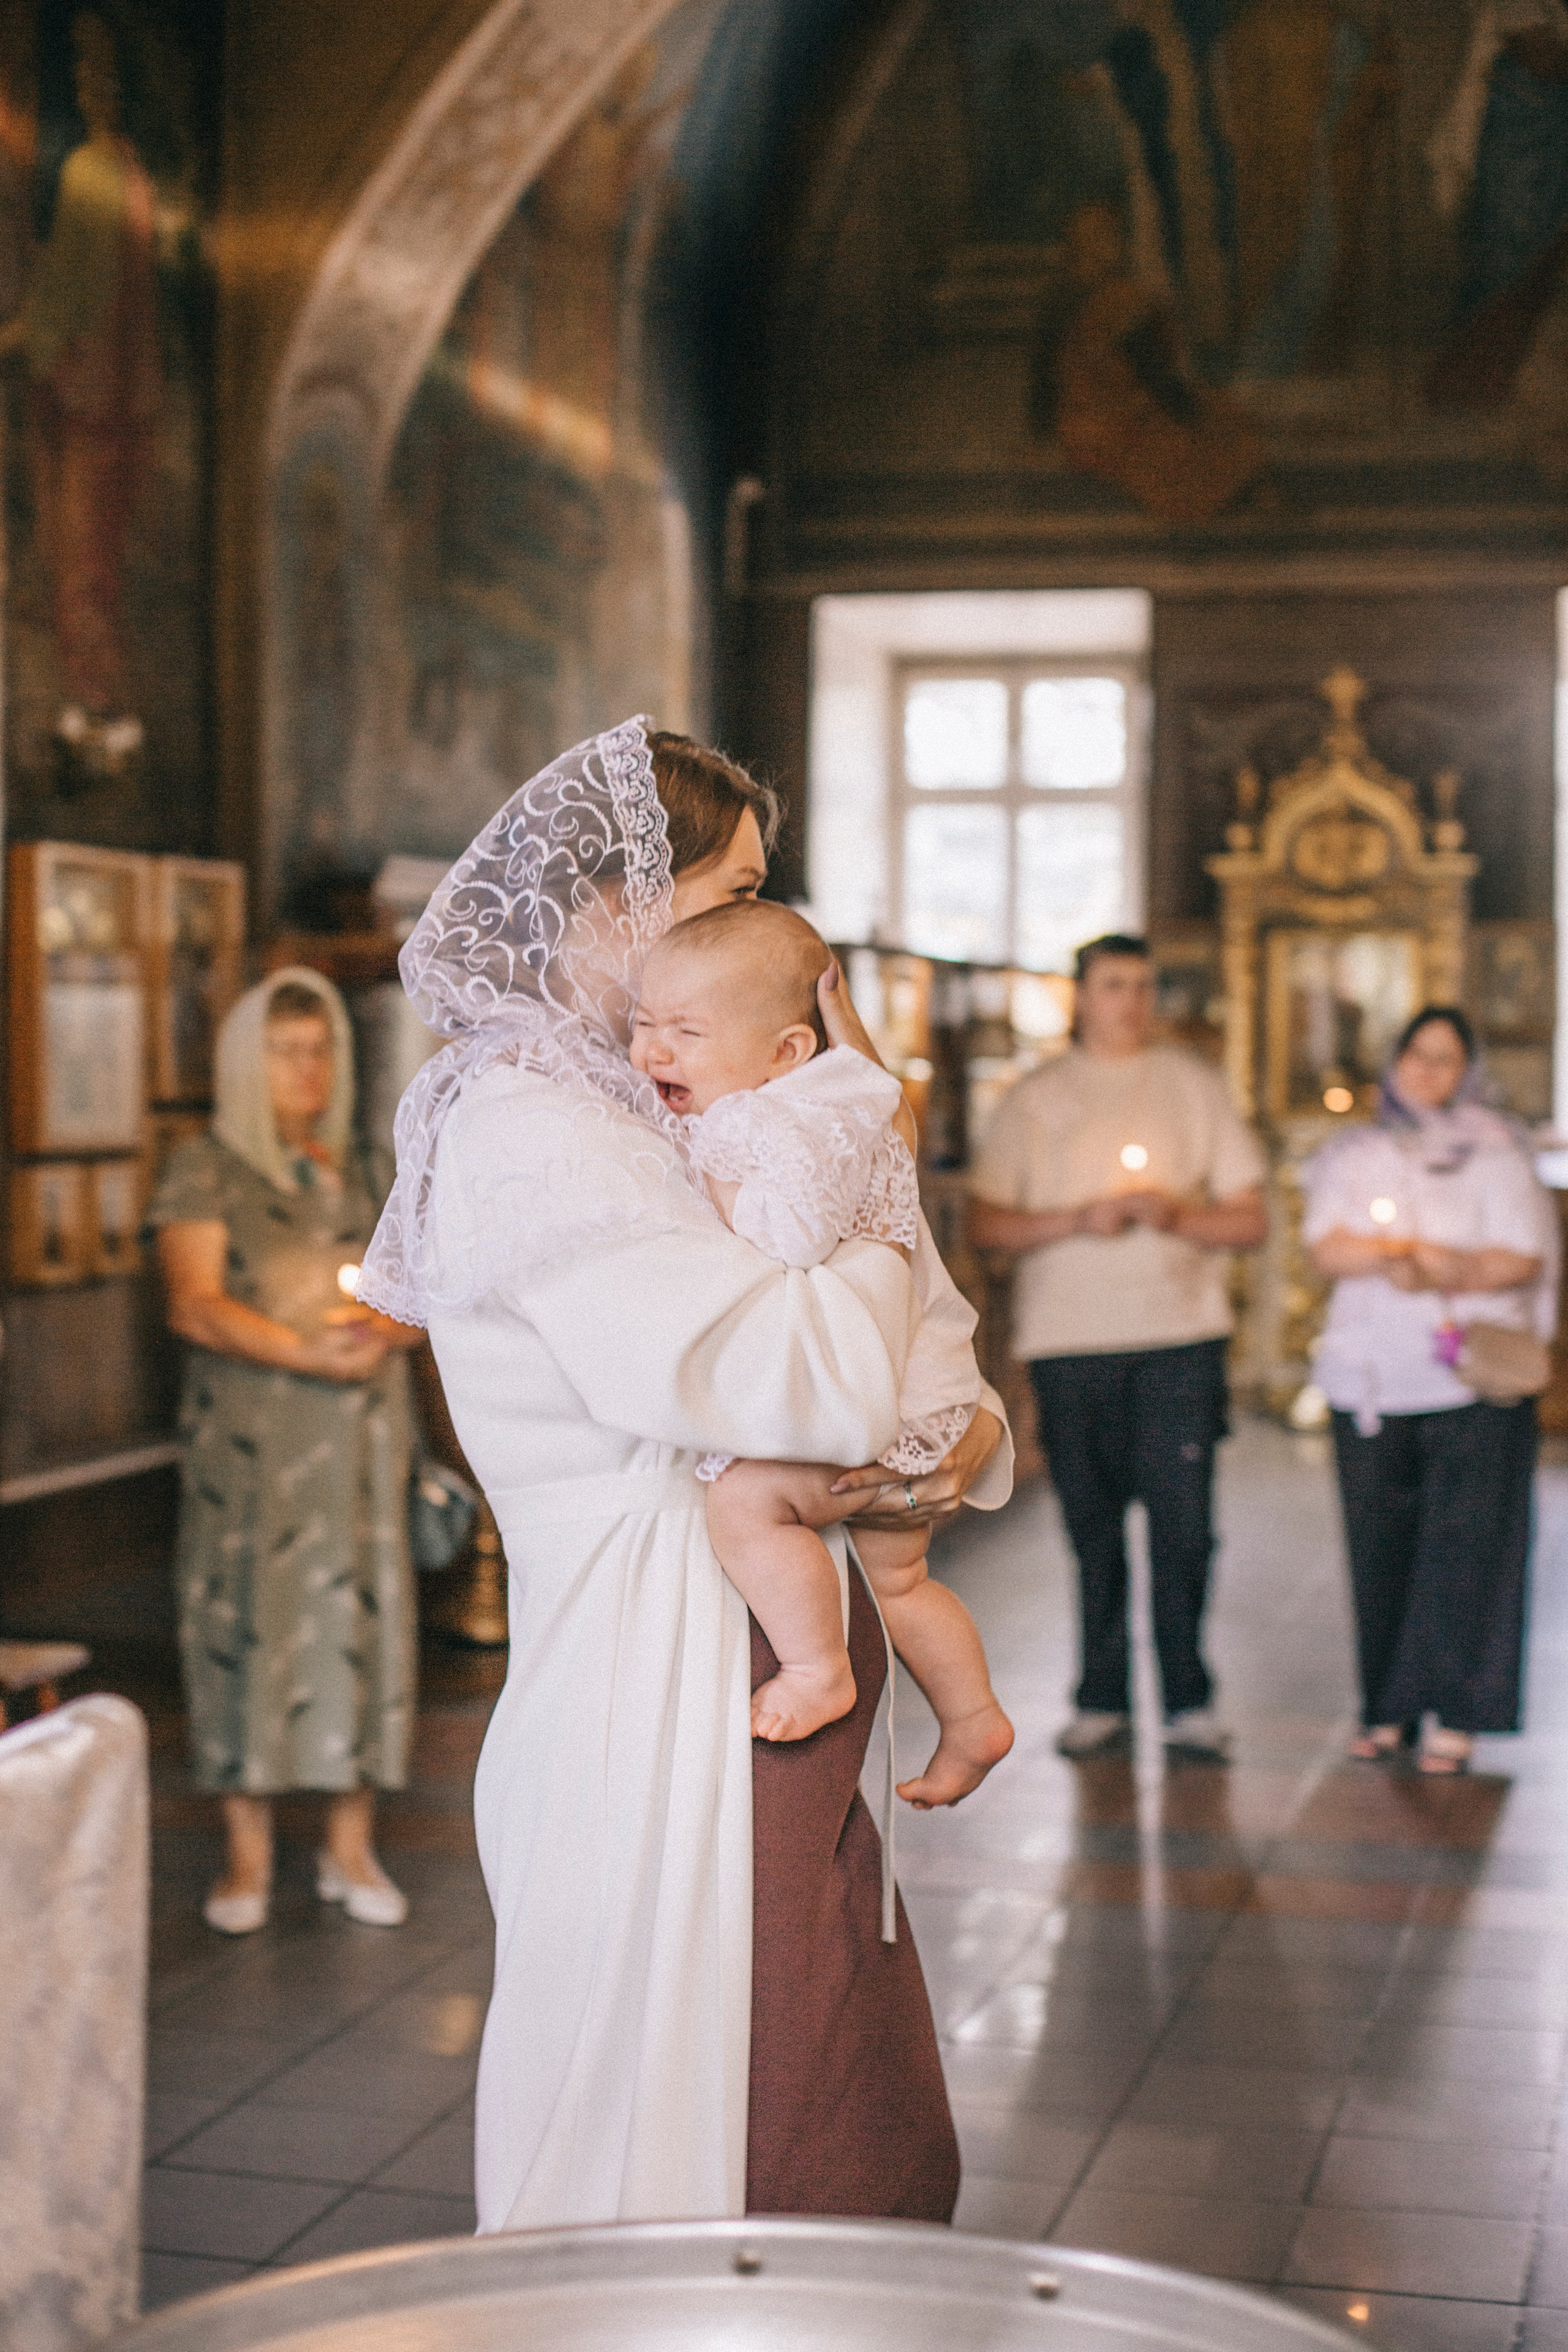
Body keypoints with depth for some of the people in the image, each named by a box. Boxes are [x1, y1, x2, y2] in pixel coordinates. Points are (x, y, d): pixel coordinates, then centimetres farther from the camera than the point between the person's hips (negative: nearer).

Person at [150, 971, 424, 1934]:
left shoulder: (361, 1173, 15)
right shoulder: (207, 1171, 2)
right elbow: (196, 1305, -10)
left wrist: (380, 1334, -14)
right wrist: (311, 1351, -21)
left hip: (363, 1427, 4)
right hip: (250, 1430, -3)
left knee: (362, 1617, 2)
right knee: (247, 1619, -4)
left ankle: (353, 1847, 13)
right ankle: (249, 1857, 7)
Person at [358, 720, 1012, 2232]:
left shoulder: (639, 1116, 14)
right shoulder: (526, 1131, -16)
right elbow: (820, 1383, -26)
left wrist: (972, 1430, -5)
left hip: (766, 1749, 10)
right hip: (662, 1748, -10)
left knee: (878, 2190, 17)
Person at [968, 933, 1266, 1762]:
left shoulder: (1195, 1087, 11)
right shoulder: (1035, 1098, 9)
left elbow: (1249, 1220, 8)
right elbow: (986, 1223, 4)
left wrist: (1176, 1215, -11)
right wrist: (1076, 1220, -10)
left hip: (1180, 1330, 0)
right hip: (1068, 1339, 0)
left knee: (1183, 1523, -6)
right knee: (1092, 1528, 2)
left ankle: (1188, 1701, 3)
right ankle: (1103, 1701, 12)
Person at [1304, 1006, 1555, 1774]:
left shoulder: (1497, 1154, 9)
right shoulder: (1353, 1155, 15)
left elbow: (1524, 1257, -2)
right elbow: (1326, 1247, 1)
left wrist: (1452, 1272, -18)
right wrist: (1408, 1253, -14)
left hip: (1474, 1377, -2)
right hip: (1373, 1379, 2)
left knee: (1464, 1543, -7)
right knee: (1380, 1543, -1)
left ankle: (1453, 1713, -3)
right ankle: (1387, 1710, 8)